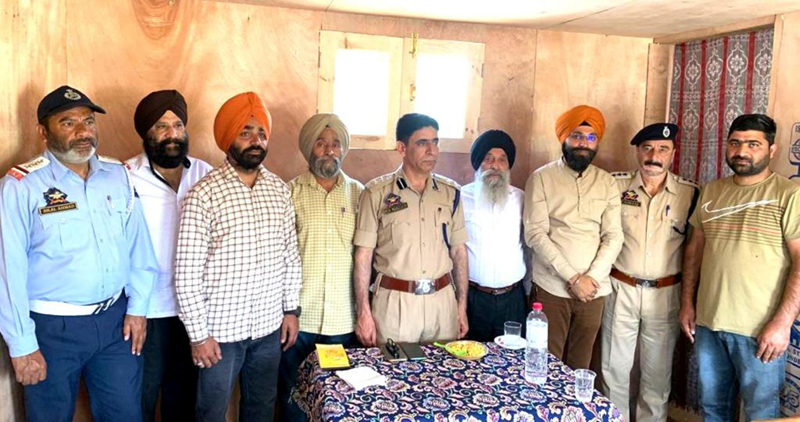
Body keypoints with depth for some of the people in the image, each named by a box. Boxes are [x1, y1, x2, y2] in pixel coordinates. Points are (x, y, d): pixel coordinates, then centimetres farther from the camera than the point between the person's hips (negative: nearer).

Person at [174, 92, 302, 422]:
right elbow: (187, 272, -13)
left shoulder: (279, 189, 2)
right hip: (221, 330, -4)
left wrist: (291, 308, 8)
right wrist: (198, 333, -13)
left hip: (270, 326, 5)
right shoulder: (204, 194, -14)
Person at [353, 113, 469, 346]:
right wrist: (363, 312, -8)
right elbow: (364, 255, -4)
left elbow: (458, 250, 9)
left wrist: (462, 307, 7)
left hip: (443, 300, 3)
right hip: (394, 301, -3)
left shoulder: (451, 192, 6)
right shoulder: (377, 193, -4)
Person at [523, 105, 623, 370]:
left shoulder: (607, 183, 9)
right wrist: (573, 278, -14)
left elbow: (613, 236, 3)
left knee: (580, 365, 10)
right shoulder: (542, 178, -1)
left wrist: (592, 278, -11)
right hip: (552, 288, -2)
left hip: (593, 290, 3)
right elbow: (535, 234, -9)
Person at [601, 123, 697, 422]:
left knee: (657, 372, 13)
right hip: (621, 290, 0)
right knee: (615, 367, 10)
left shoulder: (690, 193, -3)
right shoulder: (616, 186, -5)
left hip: (666, 294, 1)